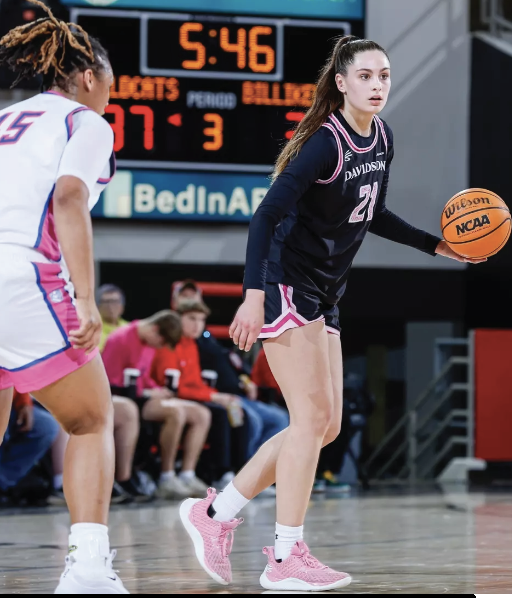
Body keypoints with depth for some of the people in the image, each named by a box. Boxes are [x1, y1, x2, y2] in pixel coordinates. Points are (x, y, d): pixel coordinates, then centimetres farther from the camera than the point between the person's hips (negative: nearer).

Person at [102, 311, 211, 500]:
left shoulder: (150, 343, 13)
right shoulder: (121, 340, -14)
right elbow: (111, 384, -16)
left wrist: (158, 390, 1)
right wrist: (148, 393, -15)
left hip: (143, 397, 10)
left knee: (202, 415, 0)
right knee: (176, 412, -33)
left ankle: (187, 476, -8)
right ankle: (167, 480, -28)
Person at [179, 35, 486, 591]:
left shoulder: (381, 138, 6)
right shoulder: (325, 144, -19)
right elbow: (267, 215, -24)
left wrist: (435, 244, 17)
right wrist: (253, 293, -32)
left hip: (323, 296, 9)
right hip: (286, 287, -9)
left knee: (325, 426, 10)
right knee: (313, 417, -10)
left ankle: (215, 514, 16)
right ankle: (286, 558, -4)